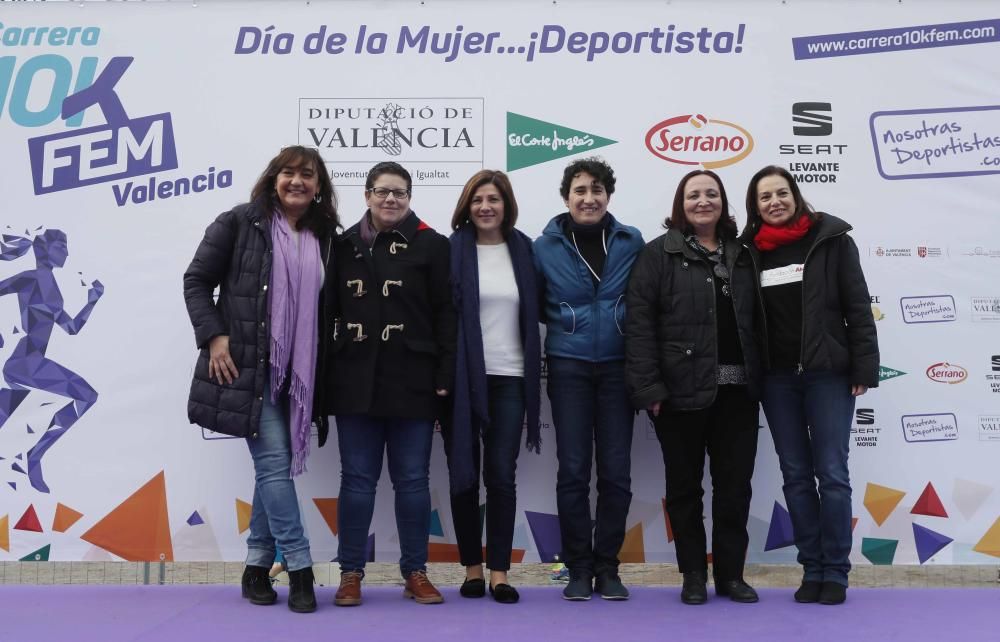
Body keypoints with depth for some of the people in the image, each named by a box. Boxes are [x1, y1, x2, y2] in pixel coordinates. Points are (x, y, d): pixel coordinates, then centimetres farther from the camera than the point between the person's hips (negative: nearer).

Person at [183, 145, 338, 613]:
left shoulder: (324, 238, 10)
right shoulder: (239, 222, -1)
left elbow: (326, 310, 13)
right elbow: (196, 280, 0)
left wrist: (321, 375, 7)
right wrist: (214, 336, -11)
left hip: (297, 371, 5)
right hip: (247, 364, -4)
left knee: (273, 466, 9)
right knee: (274, 461, -8)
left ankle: (257, 567, 21)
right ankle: (299, 570, -1)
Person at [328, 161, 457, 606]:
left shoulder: (431, 245, 1)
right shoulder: (345, 245, 8)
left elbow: (445, 315, -2)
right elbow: (330, 310, 12)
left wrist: (445, 376, -8)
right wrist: (325, 372, 7)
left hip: (412, 382, -2)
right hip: (356, 380, 2)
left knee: (412, 479, 6)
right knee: (357, 478, 7)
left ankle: (415, 572, 17)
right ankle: (351, 573, 16)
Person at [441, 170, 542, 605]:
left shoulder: (523, 250, 7)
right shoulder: (451, 250, -1)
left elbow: (532, 314, 11)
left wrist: (533, 378, 6)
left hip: (508, 378, 1)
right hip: (461, 377, -1)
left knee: (501, 475, 2)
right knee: (463, 474, 7)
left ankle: (499, 571, 11)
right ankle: (472, 568, 19)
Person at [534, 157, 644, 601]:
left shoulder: (631, 243, 2)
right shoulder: (546, 247, 1)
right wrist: (566, 323, 2)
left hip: (617, 366, 1)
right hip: (568, 368, 0)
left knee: (616, 470, 3)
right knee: (573, 469, 1)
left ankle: (607, 567, 17)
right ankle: (579, 568, 13)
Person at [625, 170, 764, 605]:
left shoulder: (741, 256, 13)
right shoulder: (659, 254, -2)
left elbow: (757, 320, 15)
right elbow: (639, 322, -9)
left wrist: (759, 378, 7)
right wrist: (648, 387, -16)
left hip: (737, 390, 4)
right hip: (681, 390, -4)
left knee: (735, 485, 8)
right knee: (685, 485, 7)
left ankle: (730, 573, 20)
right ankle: (693, 575, 20)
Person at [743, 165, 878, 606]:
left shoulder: (831, 239, -1)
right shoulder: (751, 250, 6)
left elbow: (858, 306, -3)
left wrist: (863, 368, -8)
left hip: (828, 372, -3)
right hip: (777, 378, 3)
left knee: (832, 473, -1)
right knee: (796, 475, 7)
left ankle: (835, 572, 11)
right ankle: (812, 569, 17)